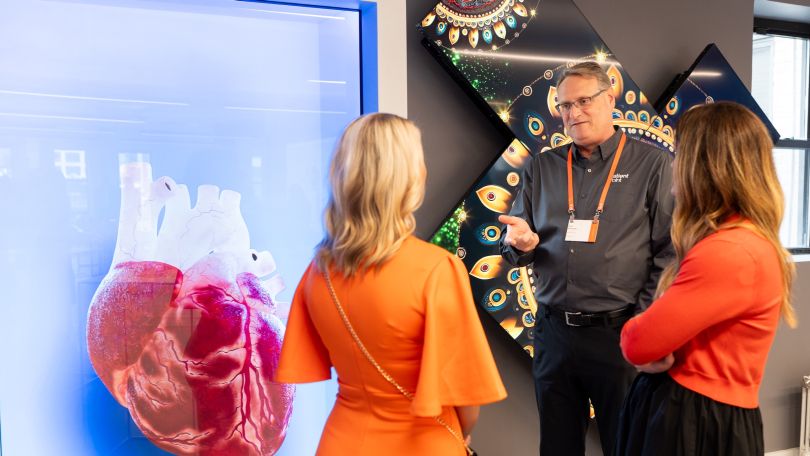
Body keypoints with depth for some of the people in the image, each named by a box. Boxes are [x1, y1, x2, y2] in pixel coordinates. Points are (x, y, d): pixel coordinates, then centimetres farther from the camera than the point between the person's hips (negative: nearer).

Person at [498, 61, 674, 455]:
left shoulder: (652, 165, -2)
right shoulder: (541, 167, 10)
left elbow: (668, 254, -5)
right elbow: (512, 246, 12)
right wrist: (520, 242, -12)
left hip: (618, 334, -3)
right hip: (553, 331, 4)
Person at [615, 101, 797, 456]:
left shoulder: (728, 253, -25)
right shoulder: (744, 240, 7)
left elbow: (637, 344, -22)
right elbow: (672, 326, 8)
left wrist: (634, 329, 0)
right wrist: (660, 345, -14)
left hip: (694, 421, -8)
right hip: (704, 412, 8)